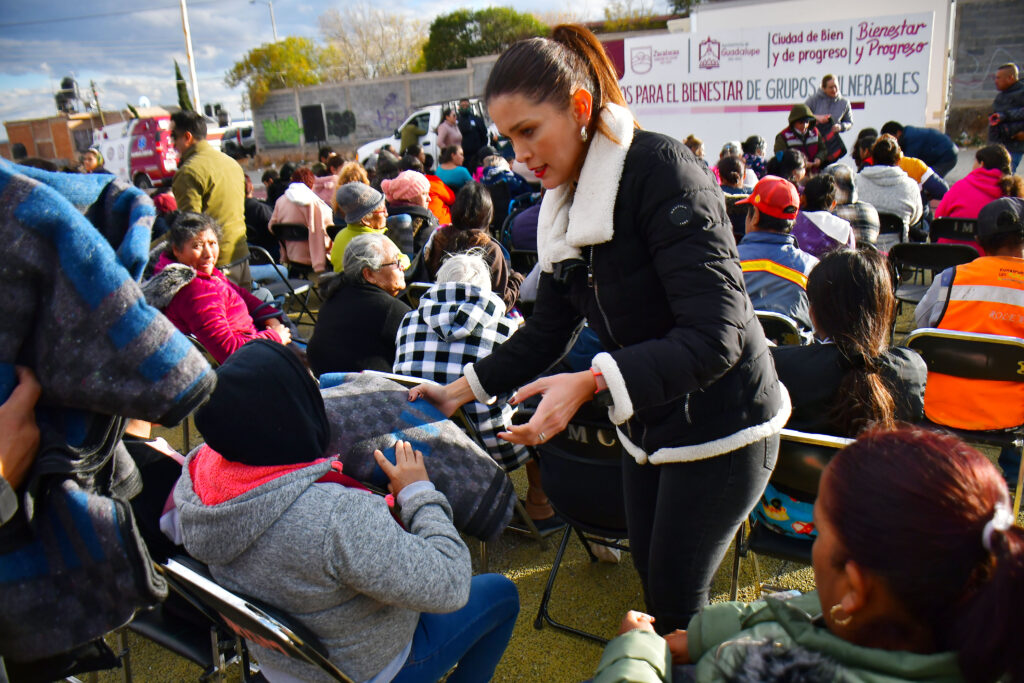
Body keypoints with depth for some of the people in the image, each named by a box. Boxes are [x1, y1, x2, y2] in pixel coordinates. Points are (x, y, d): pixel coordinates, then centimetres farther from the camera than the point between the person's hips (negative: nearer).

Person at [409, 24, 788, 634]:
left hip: (720, 424, -7)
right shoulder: (566, 201, 2)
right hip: (648, 425, 8)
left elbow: (715, 336, -29)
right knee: (652, 577, 18)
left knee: (676, 596, 2)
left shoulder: (661, 170, -23)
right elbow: (548, 330, 9)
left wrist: (592, 382, -39)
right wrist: (462, 390, 2)